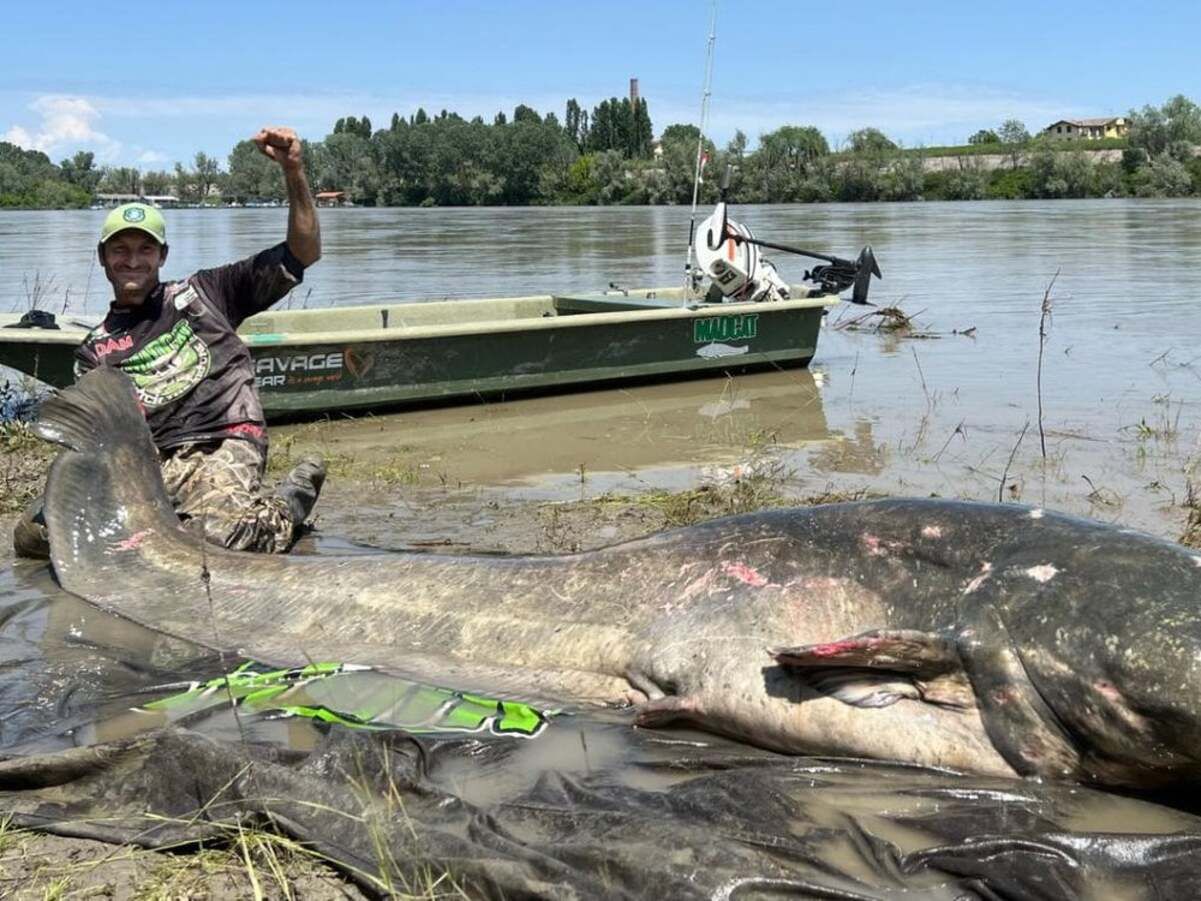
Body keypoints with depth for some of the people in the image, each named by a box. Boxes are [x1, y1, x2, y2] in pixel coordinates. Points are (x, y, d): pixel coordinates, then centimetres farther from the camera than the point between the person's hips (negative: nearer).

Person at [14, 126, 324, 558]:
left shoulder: (201, 292, 16)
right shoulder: (94, 351, 21)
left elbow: (304, 253, 11)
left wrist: (294, 172, -2)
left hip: (222, 447, -3)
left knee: (217, 535, -37)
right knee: (34, 529, -20)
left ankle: (284, 507, 0)